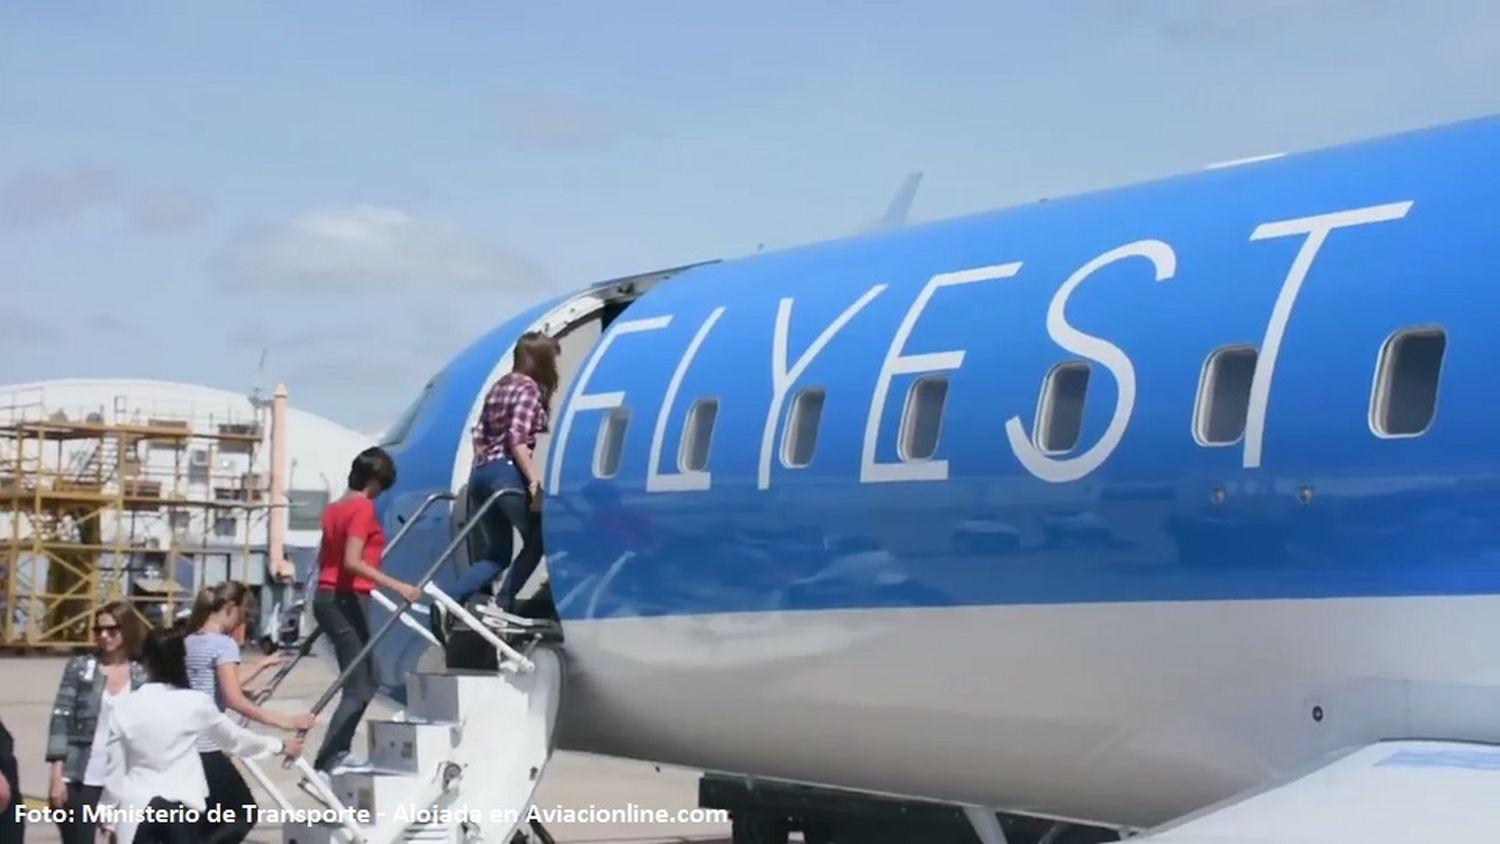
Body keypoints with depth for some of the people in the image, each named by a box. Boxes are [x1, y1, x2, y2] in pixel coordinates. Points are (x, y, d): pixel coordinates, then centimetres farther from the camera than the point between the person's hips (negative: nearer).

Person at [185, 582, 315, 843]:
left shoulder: (188, 642, 13)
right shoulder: (224, 644, -12)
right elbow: (234, 700, -21)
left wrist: (261, 667, 29)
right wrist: (284, 721, -21)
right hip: (205, 750, -8)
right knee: (244, 814, 7)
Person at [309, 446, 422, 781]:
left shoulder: (335, 508, 14)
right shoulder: (364, 508, -13)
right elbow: (352, 562, -23)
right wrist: (397, 586, -27)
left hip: (327, 596, 9)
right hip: (347, 599, -9)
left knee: (366, 680, 20)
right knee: (357, 688, -7)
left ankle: (337, 754, 21)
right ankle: (321, 768, -15)